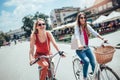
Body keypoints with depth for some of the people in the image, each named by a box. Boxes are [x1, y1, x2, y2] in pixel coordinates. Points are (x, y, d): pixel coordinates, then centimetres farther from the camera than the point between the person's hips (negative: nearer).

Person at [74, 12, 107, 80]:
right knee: (87, 61, -26)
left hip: (87, 48, 5)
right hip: (80, 49, -5)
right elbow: (77, 36, -28)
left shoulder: (87, 26, 3)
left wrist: (103, 39, -18)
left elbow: (94, 33, -5)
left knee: (93, 63, 0)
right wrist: (79, 45, -47)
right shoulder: (77, 27, -12)